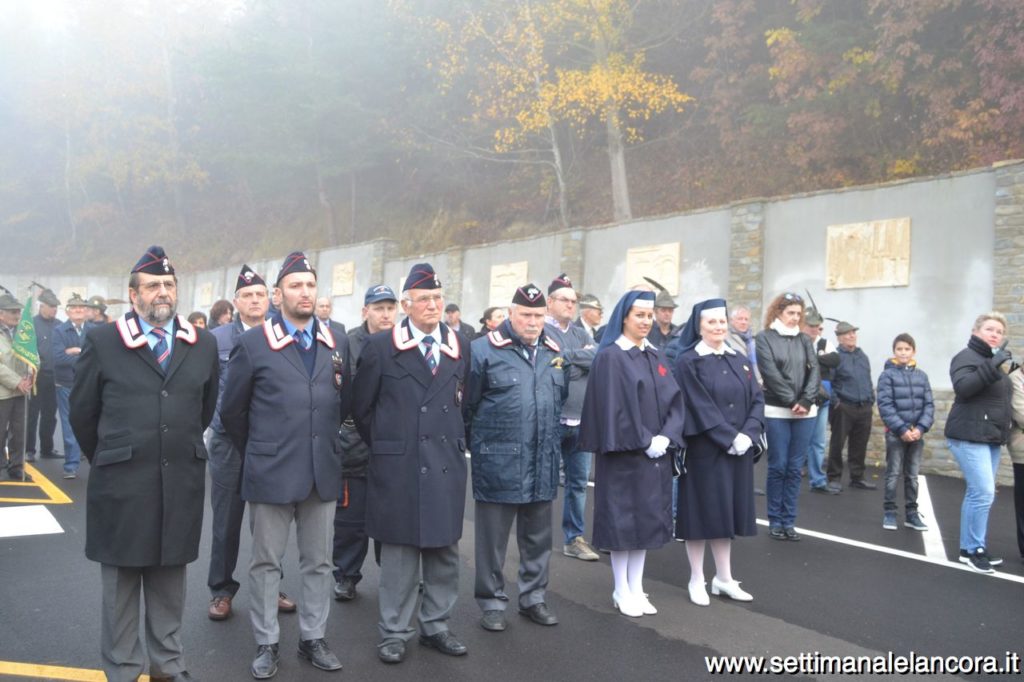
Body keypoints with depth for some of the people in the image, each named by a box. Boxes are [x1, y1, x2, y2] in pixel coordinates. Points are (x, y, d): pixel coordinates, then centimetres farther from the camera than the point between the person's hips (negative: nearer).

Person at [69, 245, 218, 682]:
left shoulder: (203, 345, 5)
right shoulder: (102, 342, -3)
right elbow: (82, 413, 4)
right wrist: (109, 460, 11)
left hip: (181, 487, 2)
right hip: (121, 486, -2)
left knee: (169, 587, 14)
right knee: (120, 588, 10)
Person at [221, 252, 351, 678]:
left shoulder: (337, 344, 6)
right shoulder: (253, 343, -5)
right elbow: (232, 410, 2)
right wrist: (257, 453, 9)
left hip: (323, 471, 4)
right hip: (271, 471, -3)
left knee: (318, 562, 12)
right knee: (266, 562, 8)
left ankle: (313, 639, 26)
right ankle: (266, 644, 22)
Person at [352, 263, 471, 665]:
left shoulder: (459, 348, 7)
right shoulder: (380, 346, -3)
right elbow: (362, 407, 4)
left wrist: (452, 441, 12)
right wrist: (384, 446, 8)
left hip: (446, 465, 4)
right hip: (397, 467, -3)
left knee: (444, 551, 10)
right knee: (398, 552, 5)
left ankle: (435, 626, 25)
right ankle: (394, 632, 18)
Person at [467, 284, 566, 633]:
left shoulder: (554, 352, 9)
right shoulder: (484, 350, -9)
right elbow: (467, 403, -6)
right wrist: (483, 441, -2)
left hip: (543, 464, 5)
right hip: (498, 463, -5)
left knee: (538, 536, 16)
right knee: (493, 537, 8)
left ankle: (534, 598, 31)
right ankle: (492, 602, 23)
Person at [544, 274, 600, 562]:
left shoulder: (581, 334, 15)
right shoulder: (541, 330, -4)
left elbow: (600, 359, -2)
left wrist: (569, 357, -9)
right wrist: (584, 357, -9)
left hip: (581, 420, 6)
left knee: (578, 482, 12)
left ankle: (574, 538, 23)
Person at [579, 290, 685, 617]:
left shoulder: (655, 356, 12)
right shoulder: (610, 356, -9)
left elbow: (674, 399, 7)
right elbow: (615, 406, -15)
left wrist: (665, 437, -8)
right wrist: (643, 442, -16)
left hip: (656, 452, 7)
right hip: (624, 452, -6)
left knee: (647, 518, 10)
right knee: (623, 518, 1)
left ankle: (636, 587, 20)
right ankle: (621, 590, 13)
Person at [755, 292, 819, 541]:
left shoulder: (805, 339, 11)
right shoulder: (764, 338, -1)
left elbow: (815, 372, 3)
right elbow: (770, 373, -10)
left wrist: (806, 401, -11)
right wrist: (792, 401, -14)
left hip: (805, 412, 4)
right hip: (777, 412, -4)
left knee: (795, 468, 6)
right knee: (778, 466, 0)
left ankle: (789, 521, 14)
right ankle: (775, 521, 11)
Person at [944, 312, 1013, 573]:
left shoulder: (994, 361, 19)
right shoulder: (967, 357, -9)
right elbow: (962, 388, -26)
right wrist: (991, 366, -30)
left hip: (990, 438, 9)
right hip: (969, 437, -9)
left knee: (978, 494, 10)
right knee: (983, 493, -12)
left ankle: (970, 548, 17)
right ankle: (974, 549, -1)